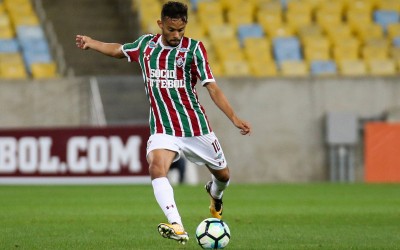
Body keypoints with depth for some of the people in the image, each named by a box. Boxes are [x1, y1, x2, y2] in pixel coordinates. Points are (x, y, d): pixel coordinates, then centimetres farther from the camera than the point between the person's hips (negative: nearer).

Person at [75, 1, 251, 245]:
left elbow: (212, 87, -11)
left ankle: (215, 194, 53)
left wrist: (235, 118, -19)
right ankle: (178, 228, -39)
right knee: (157, 168, -28)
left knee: (222, 174, 13)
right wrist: (90, 42, 11)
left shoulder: (193, 48, -8)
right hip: (163, 129, 1)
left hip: (196, 127, -1)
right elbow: (117, 50, 24)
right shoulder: (145, 44, 2)